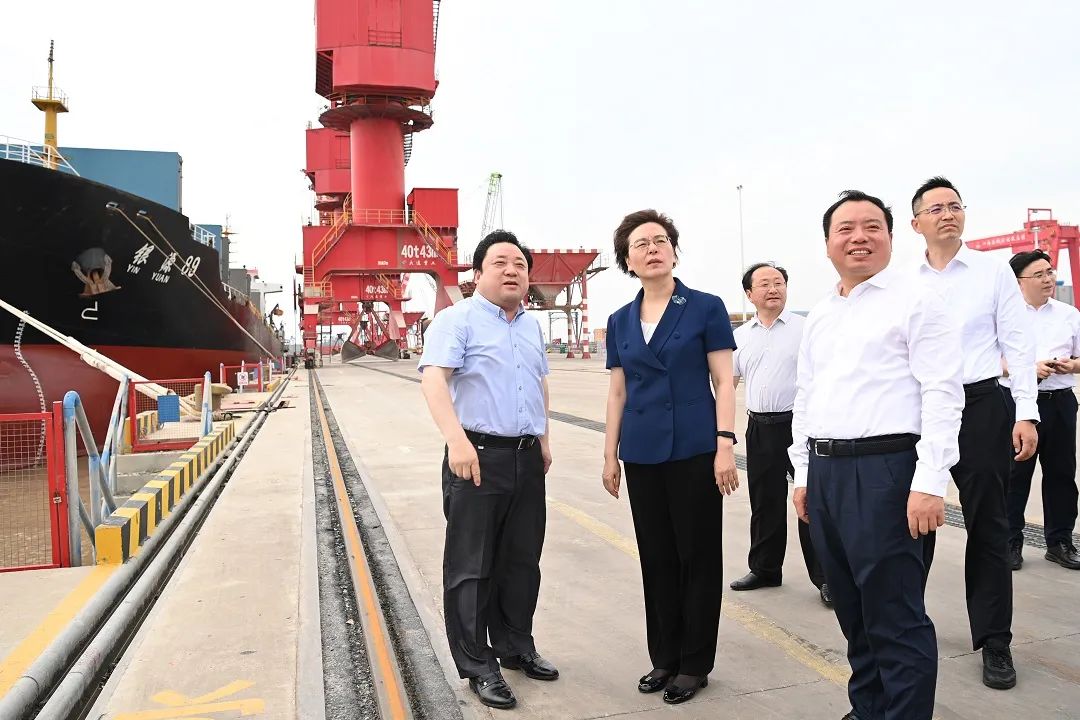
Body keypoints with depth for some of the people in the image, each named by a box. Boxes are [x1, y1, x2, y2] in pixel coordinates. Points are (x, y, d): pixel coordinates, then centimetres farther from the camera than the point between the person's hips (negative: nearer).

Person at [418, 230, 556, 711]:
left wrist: (543, 438, 22)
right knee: (472, 566, 2)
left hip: (526, 458, 7)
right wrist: (457, 440, -32)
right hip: (478, 457, -7)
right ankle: (478, 667, 15)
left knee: (522, 562, 16)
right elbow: (434, 379, -20)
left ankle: (516, 648, 33)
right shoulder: (457, 320, -8)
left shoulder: (531, 326, 16)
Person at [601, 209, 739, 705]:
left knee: (697, 556, 5)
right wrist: (610, 455, 10)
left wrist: (725, 444, -13)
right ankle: (664, 657, 26)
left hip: (694, 450, -4)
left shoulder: (705, 308, -2)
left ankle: (694, 663, 19)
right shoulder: (620, 322, 9)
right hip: (642, 454, 4)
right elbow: (618, 392, 11)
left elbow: (724, 382, -5)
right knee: (656, 557, 12)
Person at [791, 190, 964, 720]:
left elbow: (942, 395, -11)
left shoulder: (915, 300, -3)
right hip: (824, 471, 7)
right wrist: (804, 474, 15)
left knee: (895, 616, -2)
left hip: (884, 470, -7)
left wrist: (929, 482, -17)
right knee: (852, 611, 17)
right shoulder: (819, 316, 17)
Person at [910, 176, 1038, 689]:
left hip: (979, 404, -1)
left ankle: (995, 642, 17)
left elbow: (1016, 344, 0)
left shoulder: (994, 271, 3)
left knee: (987, 527, 5)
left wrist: (1026, 413, -7)